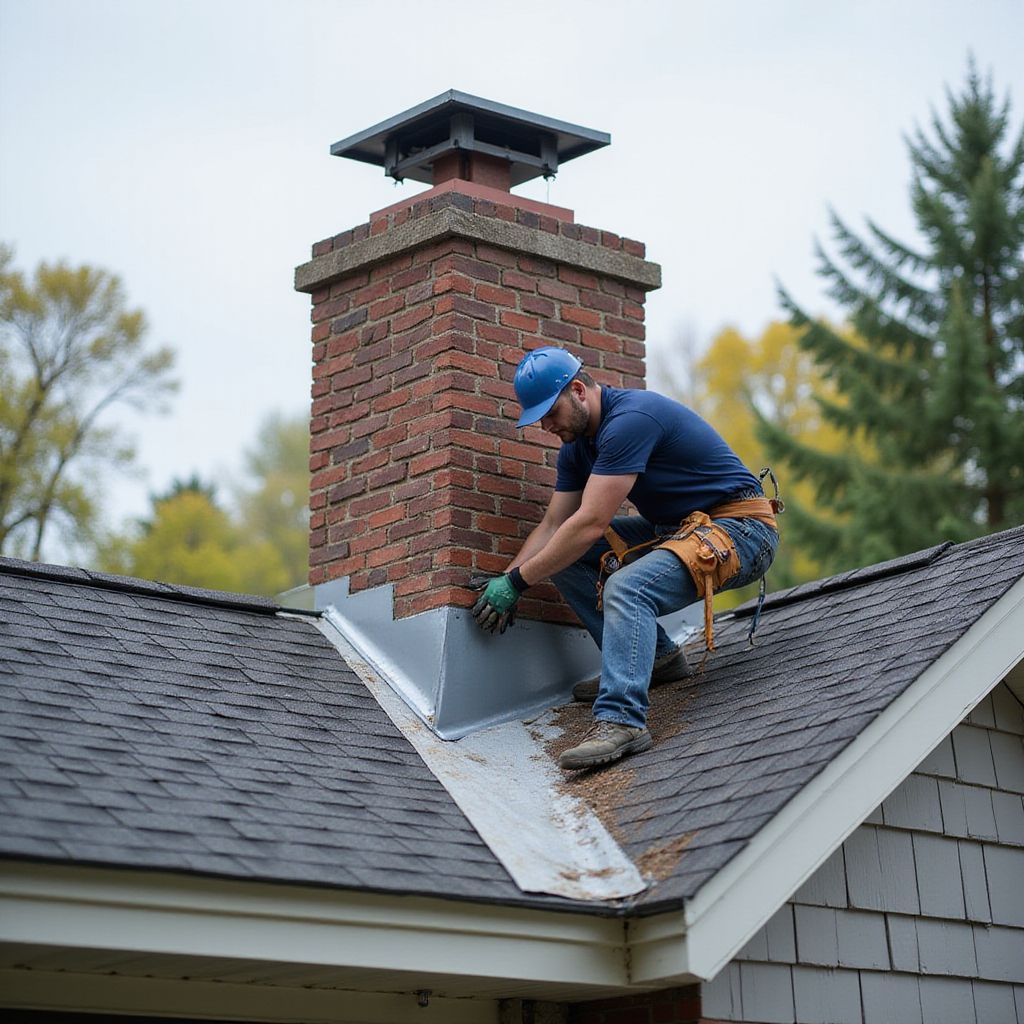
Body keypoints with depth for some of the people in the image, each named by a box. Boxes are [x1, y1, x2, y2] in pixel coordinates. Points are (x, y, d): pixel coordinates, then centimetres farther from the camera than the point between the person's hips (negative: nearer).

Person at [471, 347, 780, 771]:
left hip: (739, 528, -10)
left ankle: (621, 719, -43)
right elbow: (552, 525, 10)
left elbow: (589, 525, -25)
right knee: (564, 555, 2)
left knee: (627, 588, -33)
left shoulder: (630, 419, -22)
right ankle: (655, 656, 4)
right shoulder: (577, 445, 8)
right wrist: (503, 583, -4)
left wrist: (516, 581, -19)